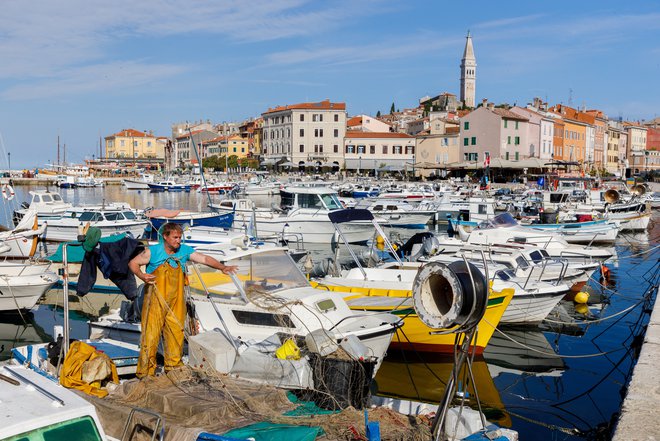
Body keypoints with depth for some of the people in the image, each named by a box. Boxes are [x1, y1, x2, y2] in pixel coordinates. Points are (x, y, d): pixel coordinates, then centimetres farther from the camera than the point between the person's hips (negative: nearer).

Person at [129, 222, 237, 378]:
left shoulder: (184, 250, 2)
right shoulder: (153, 252, -6)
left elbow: (204, 258, -2)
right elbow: (133, 263, 3)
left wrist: (222, 267, -16)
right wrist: (141, 275, -16)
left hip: (176, 301, 4)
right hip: (156, 301, -4)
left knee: (176, 333, 10)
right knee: (151, 335, -4)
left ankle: (173, 368, 27)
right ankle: (146, 371, 8)